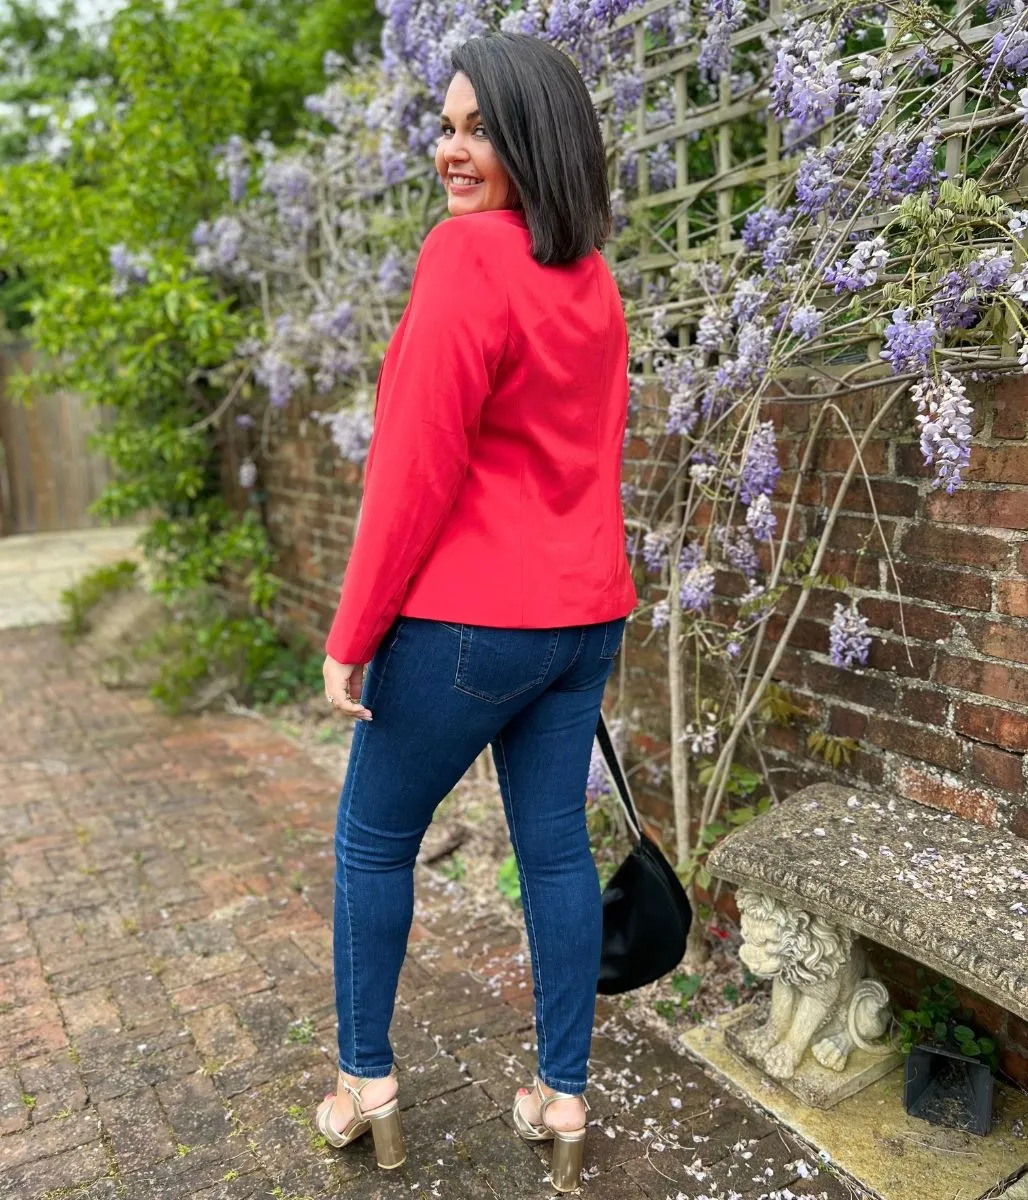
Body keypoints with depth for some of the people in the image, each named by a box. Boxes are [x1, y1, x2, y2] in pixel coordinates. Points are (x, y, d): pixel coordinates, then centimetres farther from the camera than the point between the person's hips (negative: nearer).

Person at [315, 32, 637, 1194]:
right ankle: (562, 1097, 27)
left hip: (464, 621, -7)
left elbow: (416, 469, -17)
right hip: (582, 616, 7)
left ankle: (364, 1079, 28)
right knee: (556, 847, 13)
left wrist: (350, 636, -10)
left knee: (373, 838, 13)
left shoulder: (466, 255, -14)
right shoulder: (593, 280, 10)